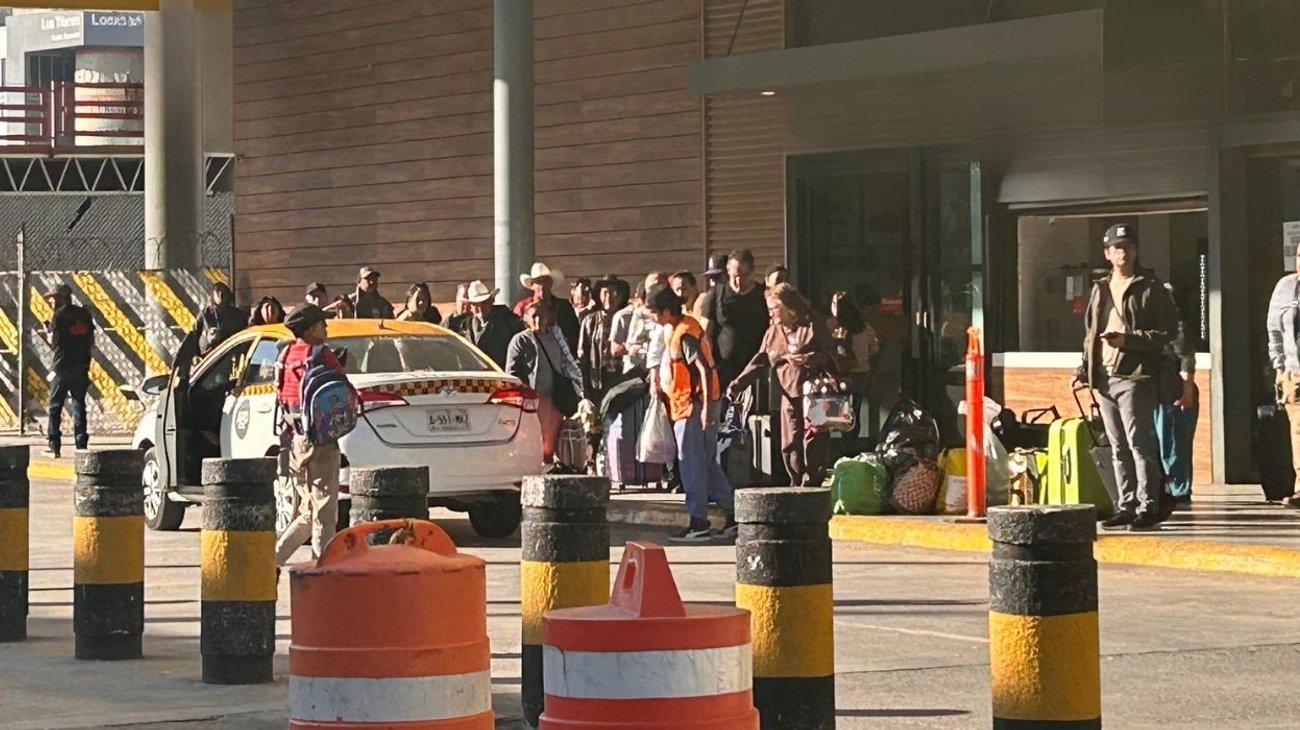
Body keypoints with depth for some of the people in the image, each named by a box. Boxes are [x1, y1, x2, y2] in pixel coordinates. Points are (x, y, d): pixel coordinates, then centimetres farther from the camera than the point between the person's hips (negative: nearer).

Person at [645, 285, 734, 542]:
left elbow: (705, 369, -24)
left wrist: (706, 406, -27)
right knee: (706, 463, 14)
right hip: (689, 405, 10)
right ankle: (732, 514, 16)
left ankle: (699, 523, 0)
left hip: (692, 405, -10)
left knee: (691, 462, -4)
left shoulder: (684, 335, -18)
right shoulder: (683, 327, 13)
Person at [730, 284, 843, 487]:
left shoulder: (814, 325, -5)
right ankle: (797, 484, 14)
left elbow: (831, 355, -7)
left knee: (813, 445, -7)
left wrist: (809, 359, -25)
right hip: (789, 395, 6)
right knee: (790, 447, 3)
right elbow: (759, 362, 13)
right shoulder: (773, 332, 14)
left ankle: (811, 484, 0)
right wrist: (737, 385, 5)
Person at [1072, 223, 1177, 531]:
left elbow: (1167, 332, -9)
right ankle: (1127, 505, 15)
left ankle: (1148, 506, -8)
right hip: (1105, 377, 7)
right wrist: (1084, 371, 15)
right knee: (1118, 448, 10)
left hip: (1135, 376, -7)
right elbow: (1090, 335, 24)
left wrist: (1127, 339, -17)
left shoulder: (1150, 289, -3)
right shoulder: (1100, 289, 18)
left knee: (1139, 444, -10)